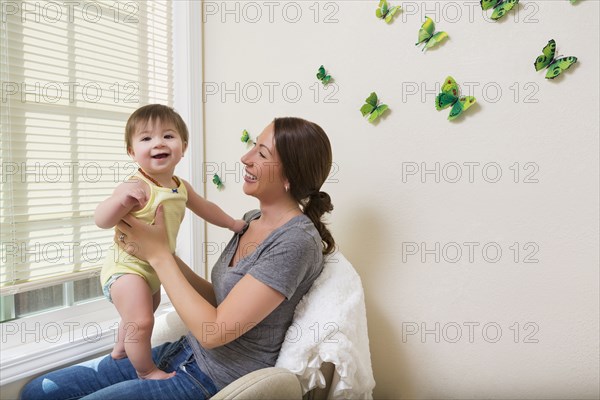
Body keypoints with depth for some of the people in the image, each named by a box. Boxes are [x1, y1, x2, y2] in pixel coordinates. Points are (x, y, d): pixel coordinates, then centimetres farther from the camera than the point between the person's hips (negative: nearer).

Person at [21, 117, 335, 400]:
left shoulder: (296, 241, -23)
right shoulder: (253, 220, 4)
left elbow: (214, 331, -23)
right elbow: (218, 298, 8)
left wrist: (159, 254, -16)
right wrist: (170, 257, -5)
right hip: (186, 352, 8)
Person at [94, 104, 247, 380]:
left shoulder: (181, 187, -4)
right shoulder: (137, 188, -28)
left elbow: (203, 206, 15)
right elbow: (101, 221, -35)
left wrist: (232, 223, 22)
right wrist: (121, 198, -54)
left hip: (156, 266, 9)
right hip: (126, 266, -9)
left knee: (142, 314, 29)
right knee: (141, 321, -15)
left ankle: (121, 349, 56)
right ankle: (147, 371, 14)